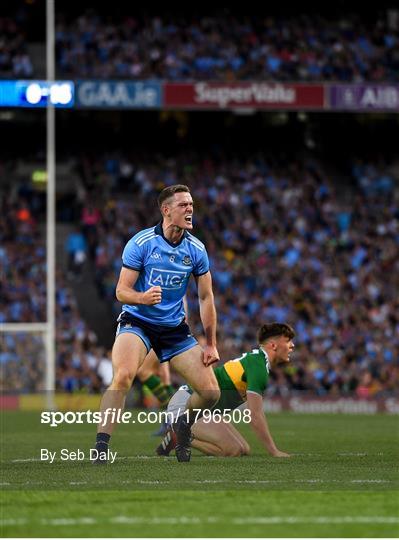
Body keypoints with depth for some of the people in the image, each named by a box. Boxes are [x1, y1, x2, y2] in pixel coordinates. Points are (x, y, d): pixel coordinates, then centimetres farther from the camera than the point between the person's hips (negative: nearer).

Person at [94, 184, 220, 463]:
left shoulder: (196, 249, -1)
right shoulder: (141, 243, -12)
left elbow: (206, 297, 6)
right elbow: (122, 291, -11)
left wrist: (211, 344, 3)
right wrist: (143, 297, -34)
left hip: (176, 328, 4)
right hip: (137, 322, -4)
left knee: (211, 392, -4)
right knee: (123, 376, -33)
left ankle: (183, 425, 29)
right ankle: (101, 448, -30)